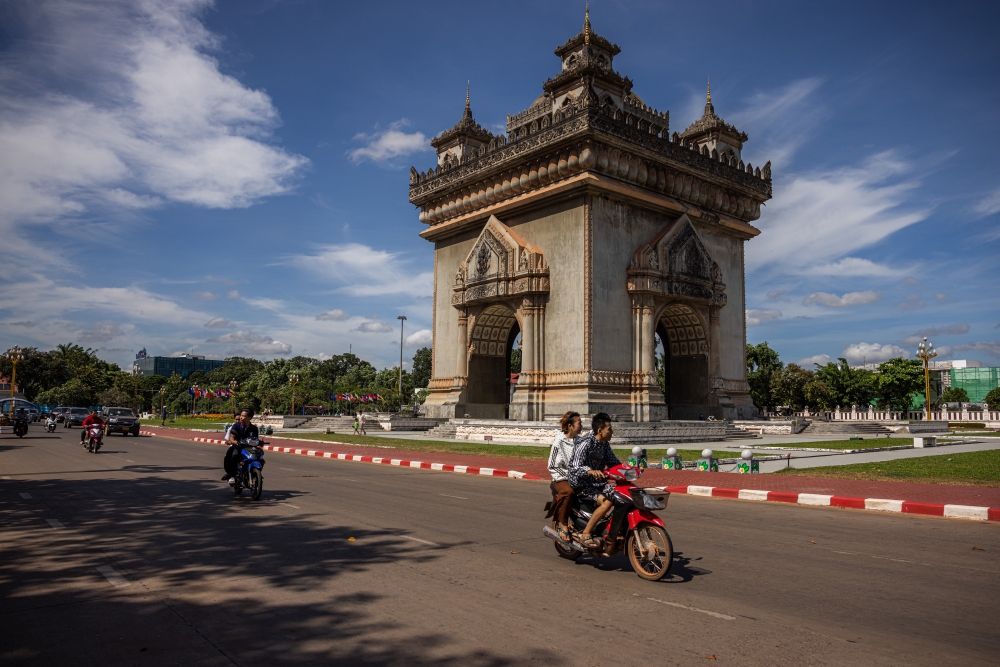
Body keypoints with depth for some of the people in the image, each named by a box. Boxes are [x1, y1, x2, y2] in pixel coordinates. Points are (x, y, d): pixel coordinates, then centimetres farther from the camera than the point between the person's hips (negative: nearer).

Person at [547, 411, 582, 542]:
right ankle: (562, 524, -21)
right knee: (568, 491, -36)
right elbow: (552, 466, -5)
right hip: (562, 478, -5)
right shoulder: (559, 441, -5)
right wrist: (567, 477, -13)